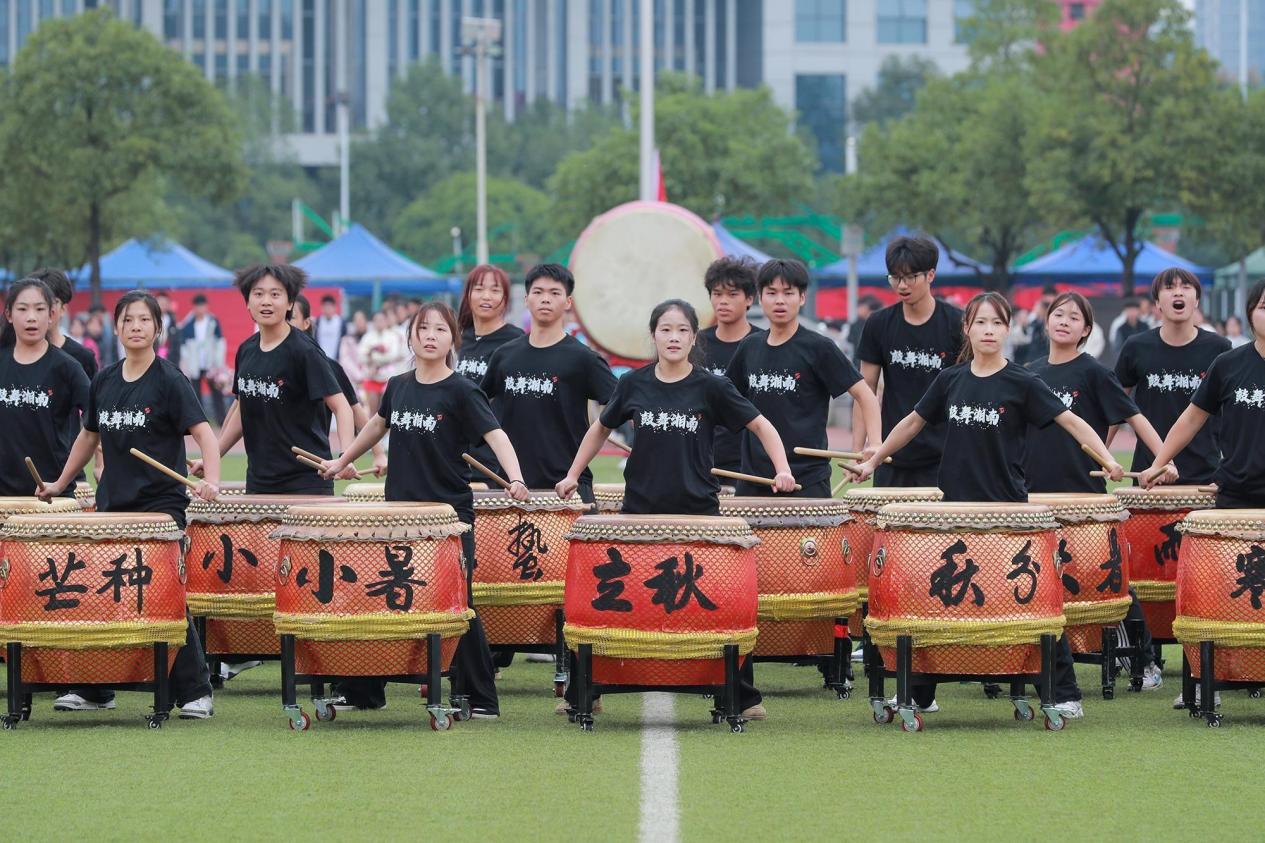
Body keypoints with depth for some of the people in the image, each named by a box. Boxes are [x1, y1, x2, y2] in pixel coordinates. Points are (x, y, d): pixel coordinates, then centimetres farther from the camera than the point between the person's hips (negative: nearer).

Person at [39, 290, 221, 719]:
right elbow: (89, 436, 23)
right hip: (112, 504, 5)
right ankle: (92, 689, 17)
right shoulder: (104, 382, 9)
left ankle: (195, 692, -1)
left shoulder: (169, 379, -7)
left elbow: (203, 433, -15)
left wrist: (211, 480, -30)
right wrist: (60, 483, 23)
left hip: (160, 505, -5)